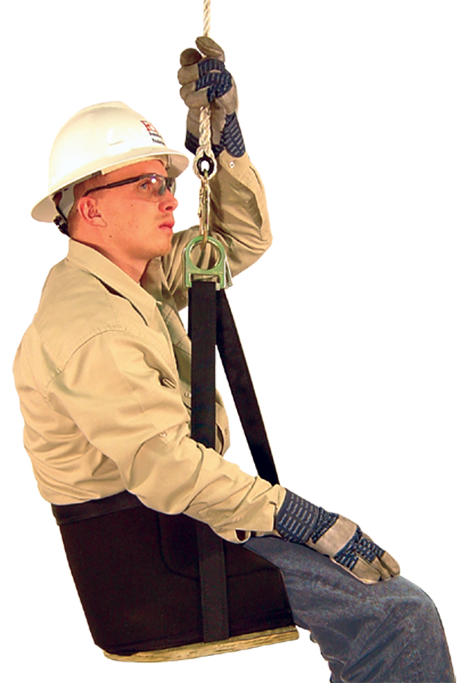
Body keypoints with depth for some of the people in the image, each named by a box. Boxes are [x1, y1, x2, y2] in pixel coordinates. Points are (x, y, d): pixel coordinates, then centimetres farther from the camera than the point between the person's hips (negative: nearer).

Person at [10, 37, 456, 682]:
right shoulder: (85, 327, -22)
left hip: (173, 511, 10)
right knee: (400, 612, -15)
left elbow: (243, 238, 17)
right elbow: (166, 467, -30)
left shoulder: (135, 280, 11)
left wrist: (223, 128, 5)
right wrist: (310, 520, -29)